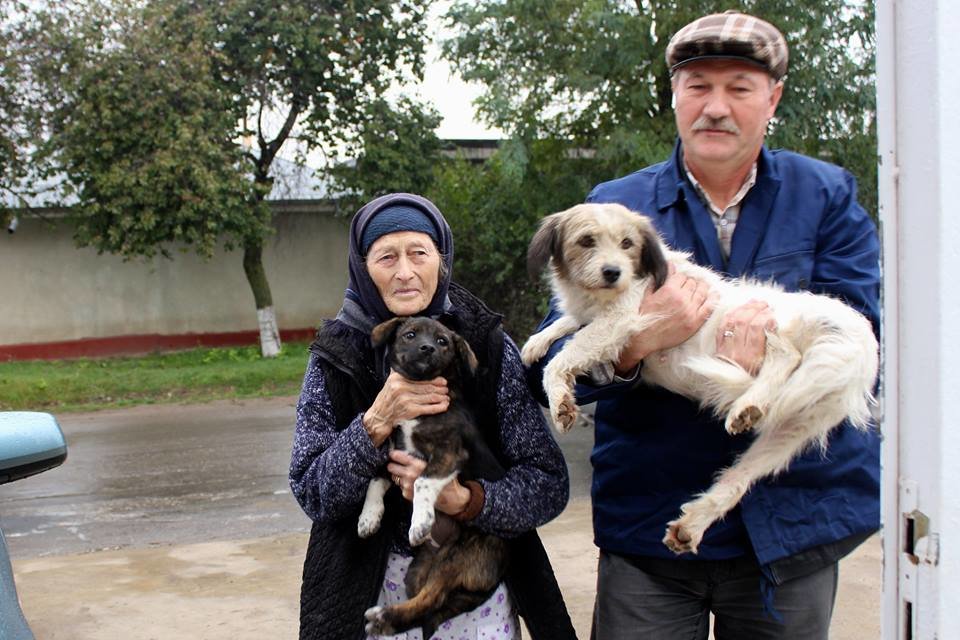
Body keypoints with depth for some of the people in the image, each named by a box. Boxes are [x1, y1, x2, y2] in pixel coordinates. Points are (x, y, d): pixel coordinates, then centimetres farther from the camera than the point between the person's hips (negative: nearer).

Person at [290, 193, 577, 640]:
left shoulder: (490, 347, -9)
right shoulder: (335, 357, -7)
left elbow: (549, 484, -10)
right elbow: (311, 493, -10)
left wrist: (464, 500, -27)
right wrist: (377, 422, -25)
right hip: (374, 591, 0)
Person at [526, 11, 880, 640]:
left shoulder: (828, 196, 3)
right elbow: (551, 365, -7)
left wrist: (779, 330, -27)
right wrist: (633, 345, -27)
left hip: (792, 522, 1)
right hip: (648, 522, -1)